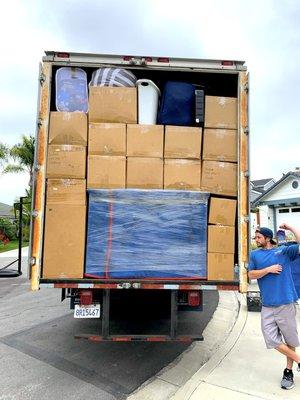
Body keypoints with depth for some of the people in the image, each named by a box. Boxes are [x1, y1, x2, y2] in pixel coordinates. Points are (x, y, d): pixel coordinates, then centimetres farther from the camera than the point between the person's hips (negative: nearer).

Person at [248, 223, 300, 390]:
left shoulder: (284, 250, 1)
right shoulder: (255, 254, 9)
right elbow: (251, 274, 3)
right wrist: (269, 269, -9)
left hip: (286, 303, -3)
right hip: (267, 306, 3)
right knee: (272, 339, 0)